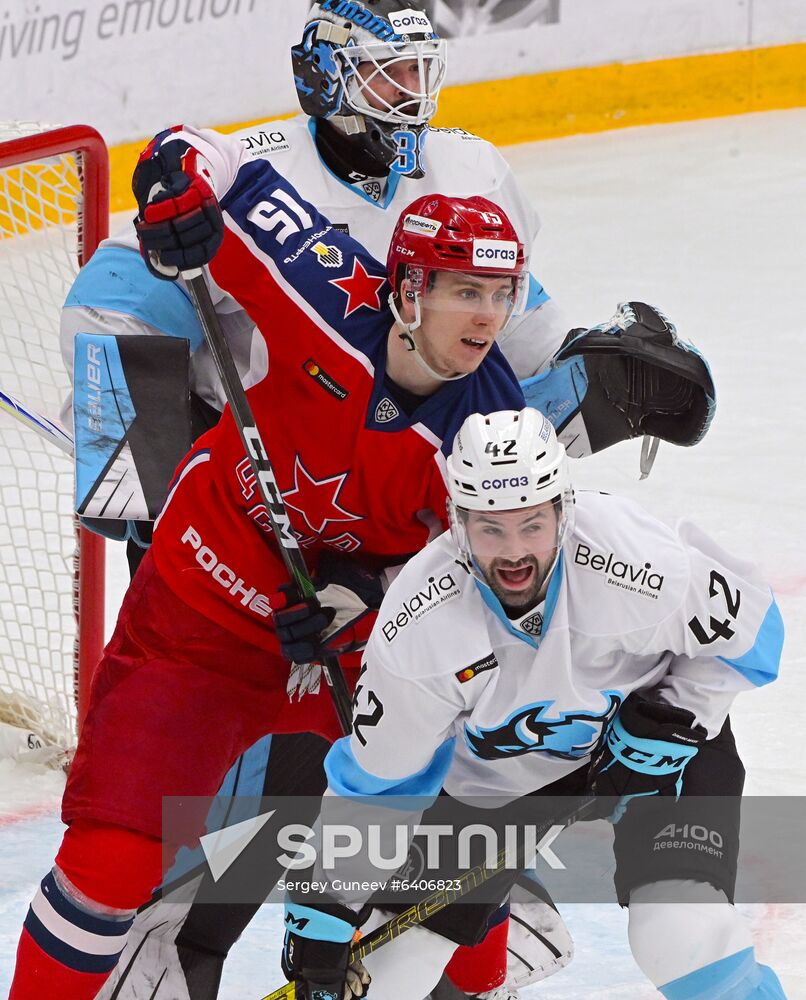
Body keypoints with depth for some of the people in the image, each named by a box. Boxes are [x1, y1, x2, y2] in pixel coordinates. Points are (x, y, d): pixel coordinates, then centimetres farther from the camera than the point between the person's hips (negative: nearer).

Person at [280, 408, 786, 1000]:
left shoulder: (635, 558, -32)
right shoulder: (419, 625, -27)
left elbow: (748, 630, -13)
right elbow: (374, 776, -14)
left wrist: (672, 721, -20)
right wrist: (323, 907, -13)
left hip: (654, 745, -1)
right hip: (497, 771, 2)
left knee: (686, 939, -25)